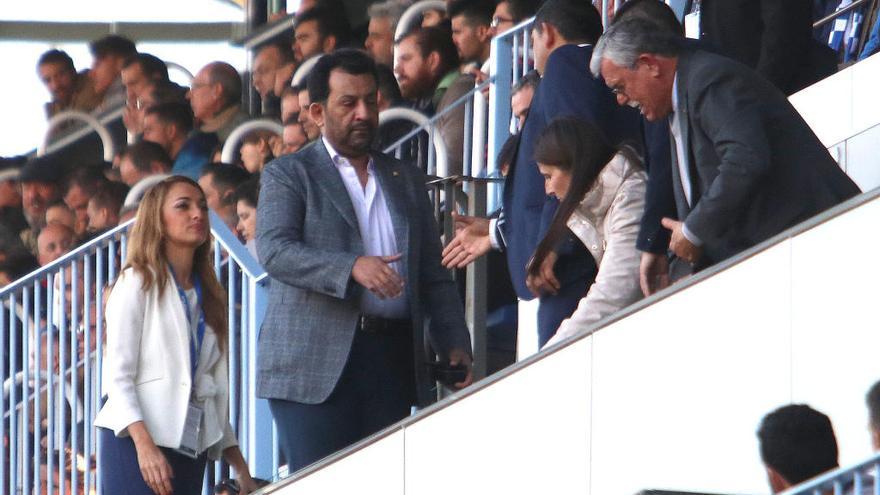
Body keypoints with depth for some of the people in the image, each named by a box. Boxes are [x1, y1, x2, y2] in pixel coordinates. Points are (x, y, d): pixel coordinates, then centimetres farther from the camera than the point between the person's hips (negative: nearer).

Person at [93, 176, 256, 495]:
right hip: (136, 443, -6)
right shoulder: (138, 283, 0)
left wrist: (241, 468, 11)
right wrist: (144, 445, -21)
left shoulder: (209, 295, 19)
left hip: (191, 445, 6)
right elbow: (118, 375, -8)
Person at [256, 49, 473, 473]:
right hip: (314, 367, -4)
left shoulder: (406, 179, 22)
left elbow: (434, 275, 20)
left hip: (393, 360, 4)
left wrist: (455, 346, 5)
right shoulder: (288, 175, 6)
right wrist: (352, 268, -26)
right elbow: (274, 250, -11)